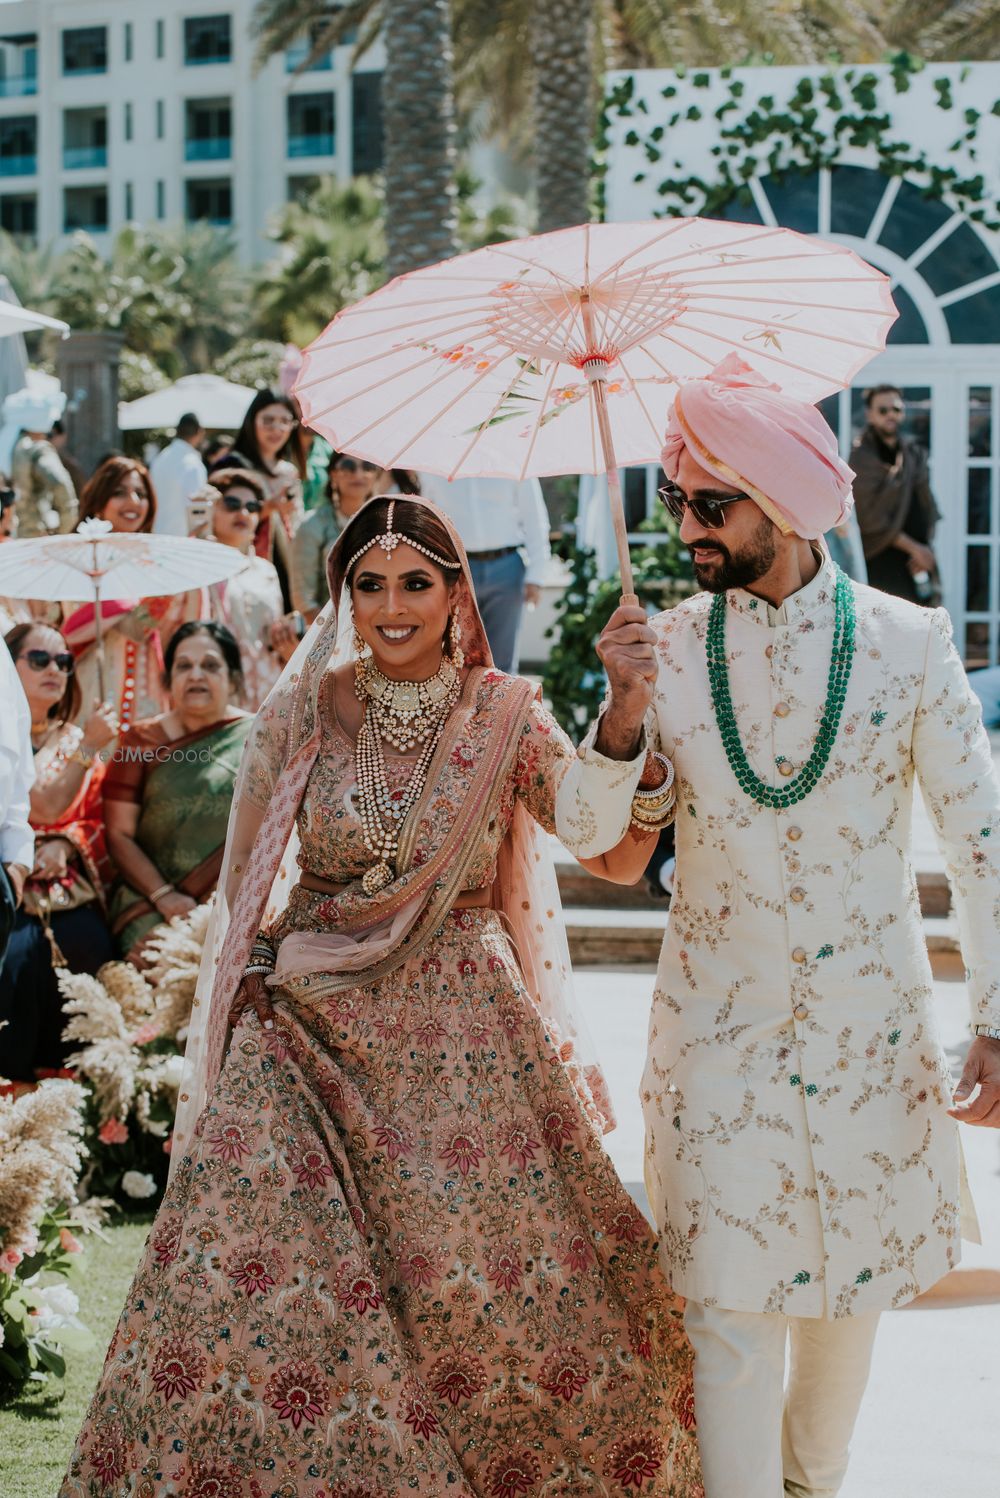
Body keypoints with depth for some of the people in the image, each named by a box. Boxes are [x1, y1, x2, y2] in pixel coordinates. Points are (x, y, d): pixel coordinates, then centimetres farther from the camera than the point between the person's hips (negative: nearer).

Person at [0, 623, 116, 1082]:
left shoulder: (75, 739, 16)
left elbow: (97, 821, 13)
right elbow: (44, 808, -9)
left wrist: (66, 844, -9)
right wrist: (87, 749, -18)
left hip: (68, 886, 4)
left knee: (92, 949, -27)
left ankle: (59, 1068, -13)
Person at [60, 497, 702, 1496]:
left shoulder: (504, 716, 1)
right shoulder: (302, 712, 3)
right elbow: (242, 879, 13)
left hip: (463, 1031, 0)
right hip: (311, 1025, 1)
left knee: (509, 1281, -5)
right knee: (259, 1282, -9)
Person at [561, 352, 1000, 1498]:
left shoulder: (904, 643, -7)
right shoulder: (668, 648, -4)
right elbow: (601, 850, -4)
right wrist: (627, 707, -19)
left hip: (871, 1027, 0)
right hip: (719, 1028, 0)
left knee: (855, 1278, 15)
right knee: (731, 1309, -3)